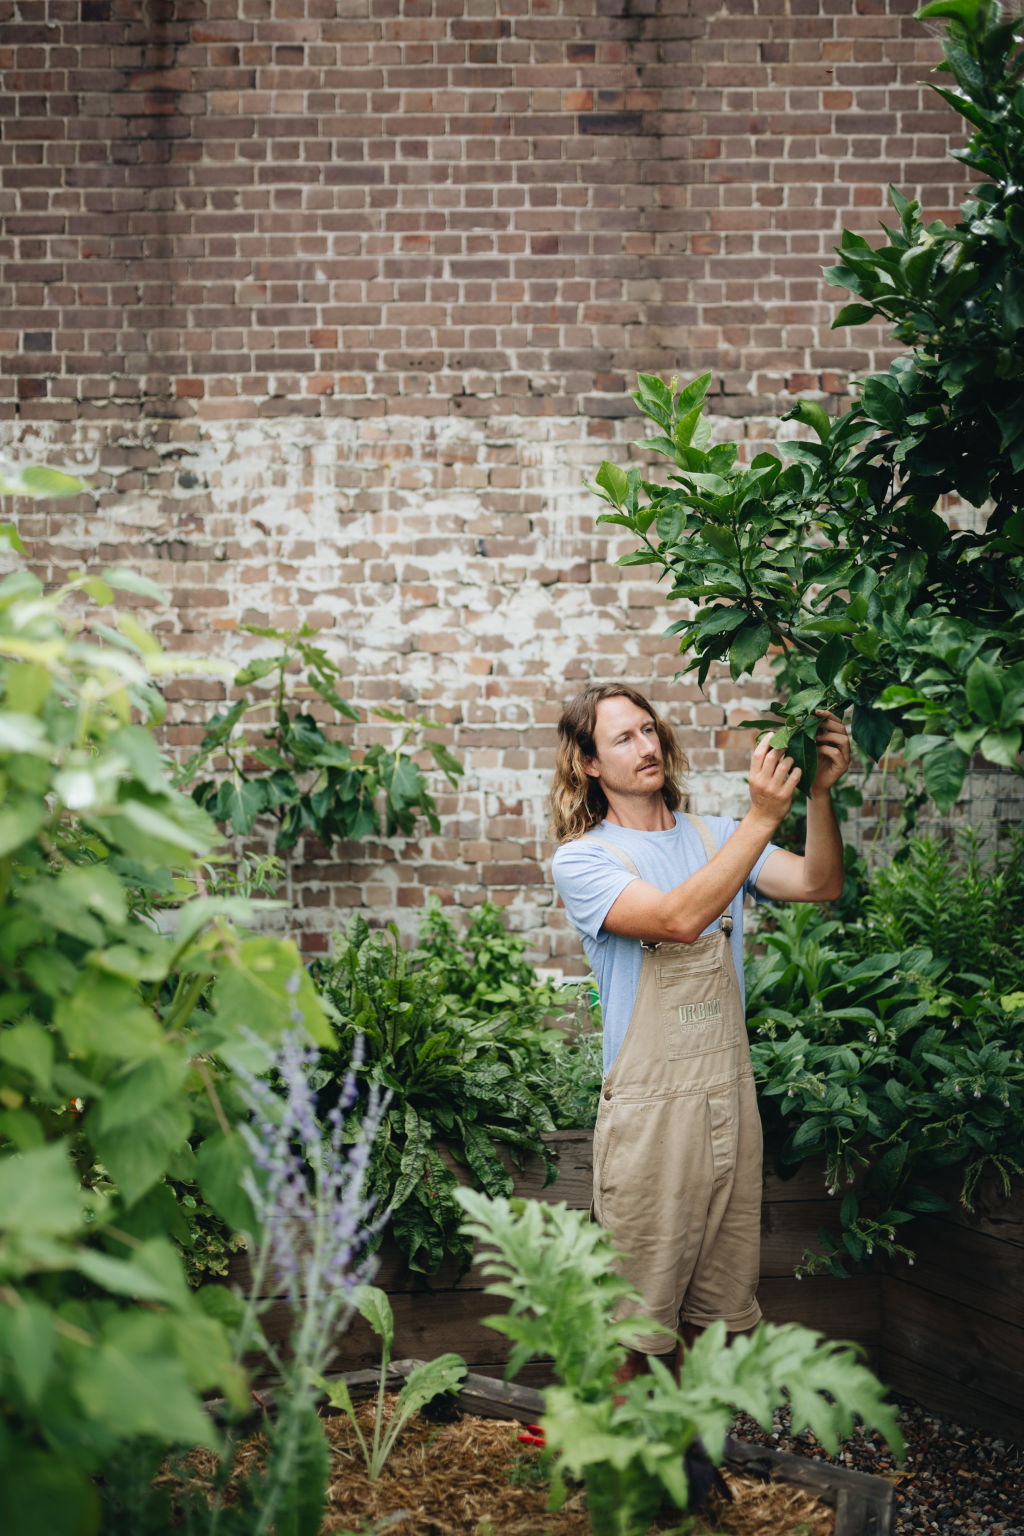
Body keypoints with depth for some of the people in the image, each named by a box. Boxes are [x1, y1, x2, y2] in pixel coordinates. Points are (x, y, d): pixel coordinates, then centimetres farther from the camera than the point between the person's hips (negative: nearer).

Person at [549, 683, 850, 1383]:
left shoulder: (715, 837, 11)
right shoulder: (582, 860, -5)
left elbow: (820, 885, -4)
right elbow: (678, 919, -22)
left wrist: (820, 794, -21)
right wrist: (763, 818, -26)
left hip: (732, 1095, 5)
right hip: (649, 1107, -5)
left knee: (720, 1308, 13)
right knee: (638, 1317, 2)